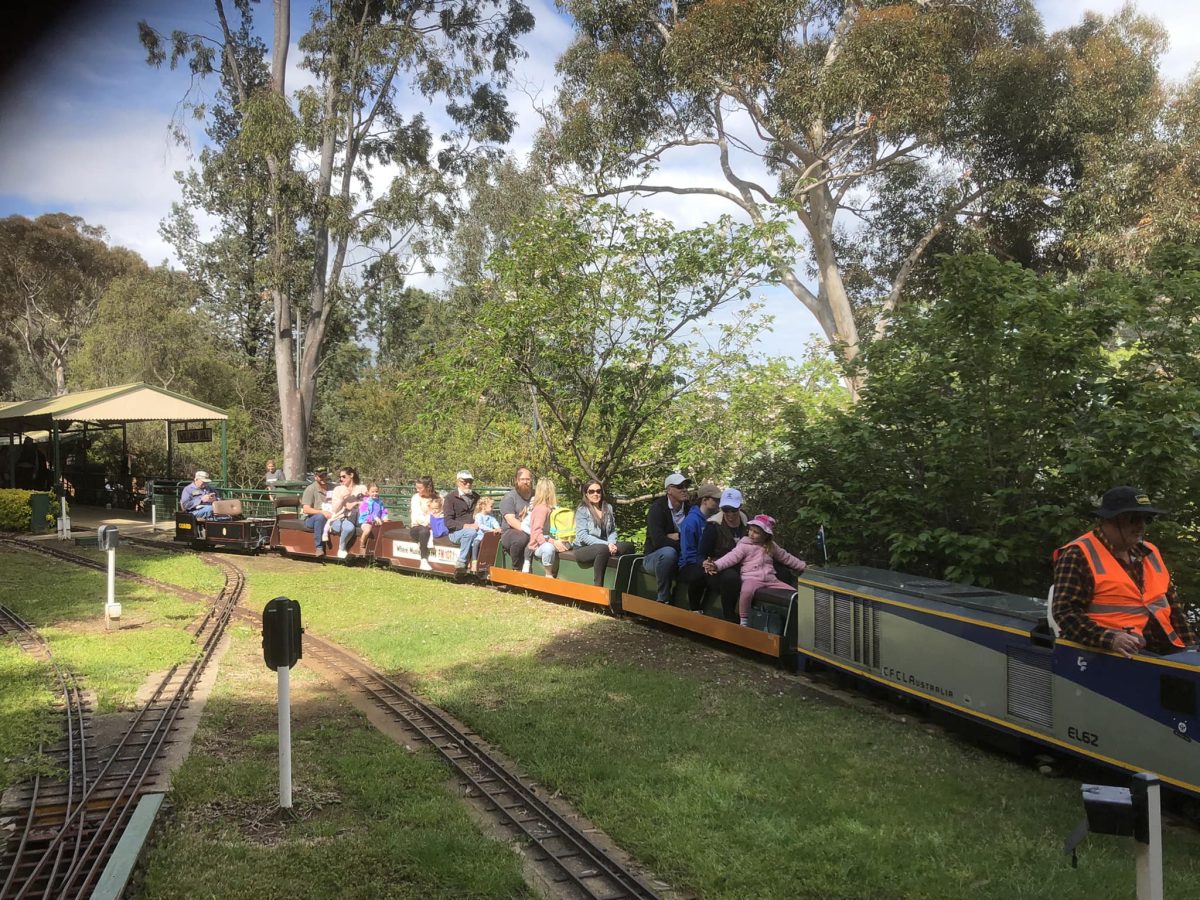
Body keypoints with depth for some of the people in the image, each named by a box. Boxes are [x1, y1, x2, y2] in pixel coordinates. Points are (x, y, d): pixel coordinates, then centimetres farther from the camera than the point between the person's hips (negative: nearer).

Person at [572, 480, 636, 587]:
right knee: (603, 549, -38)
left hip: (605, 545, 5)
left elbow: (613, 530, 12)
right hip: (583, 549, -5)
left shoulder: (608, 508, 11)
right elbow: (583, 536, -14)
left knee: (628, 546, -20)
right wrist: (606, 544, -22)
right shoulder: (582, 510, -6)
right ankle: (597, 587, -36)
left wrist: (611, 543, -12)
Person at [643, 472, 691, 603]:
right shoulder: (657, 508, -12)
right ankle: (663, 599, -23)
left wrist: (678, 536, -15)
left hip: (681, 559, 4)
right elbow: (658, 541, -25)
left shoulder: (689, 508, 3)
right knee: (668, 552, -37)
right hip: (654, 557, -4)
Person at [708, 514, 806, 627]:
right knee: (746, 591, -40)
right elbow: (731, 557, -11)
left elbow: (786, 558, 32)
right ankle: (744, 621, -23)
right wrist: (716, 565, -29)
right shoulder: (744, 546, 2)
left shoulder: (772, 546, 18)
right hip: (752, 578, -5)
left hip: (771, 580, 5)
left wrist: (803, 566, 36)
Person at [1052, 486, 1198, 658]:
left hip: (1164, 649, 7)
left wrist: (1191, 647, 14)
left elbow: (1174, 606, 26)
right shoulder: (1079, 555, -4)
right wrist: (1110, 639, -23)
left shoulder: (1150, 552, 21)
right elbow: (1064, 612, -11)